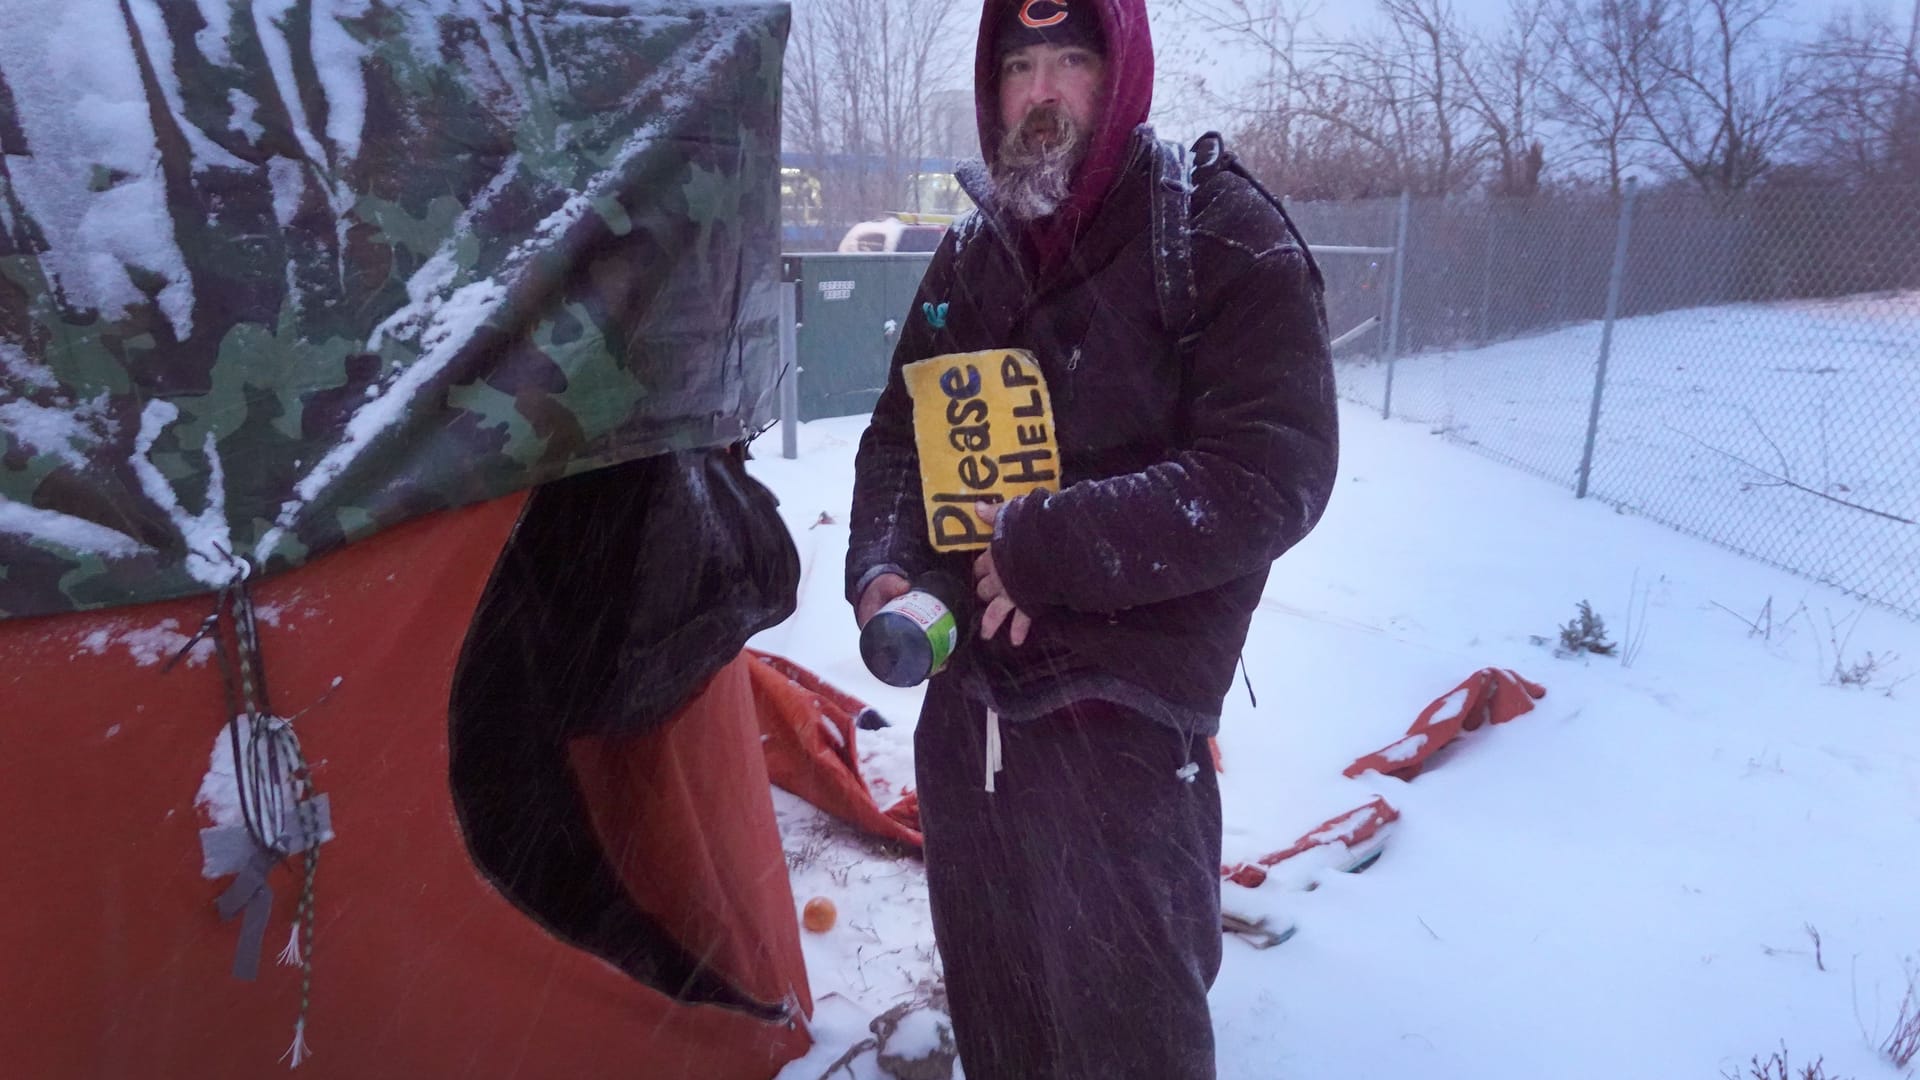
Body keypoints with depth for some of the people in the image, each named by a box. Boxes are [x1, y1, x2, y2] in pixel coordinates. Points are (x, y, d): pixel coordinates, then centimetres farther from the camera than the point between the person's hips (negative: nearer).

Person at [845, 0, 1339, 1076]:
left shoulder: (1224, 239, -9)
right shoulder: (969, 257, 9)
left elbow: (1271, 475, -18)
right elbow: (901, 436, 14)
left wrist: (1046, 548, -21)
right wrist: (883, 565, -6)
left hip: (1118, 727, -5)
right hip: (964, 708, 6)